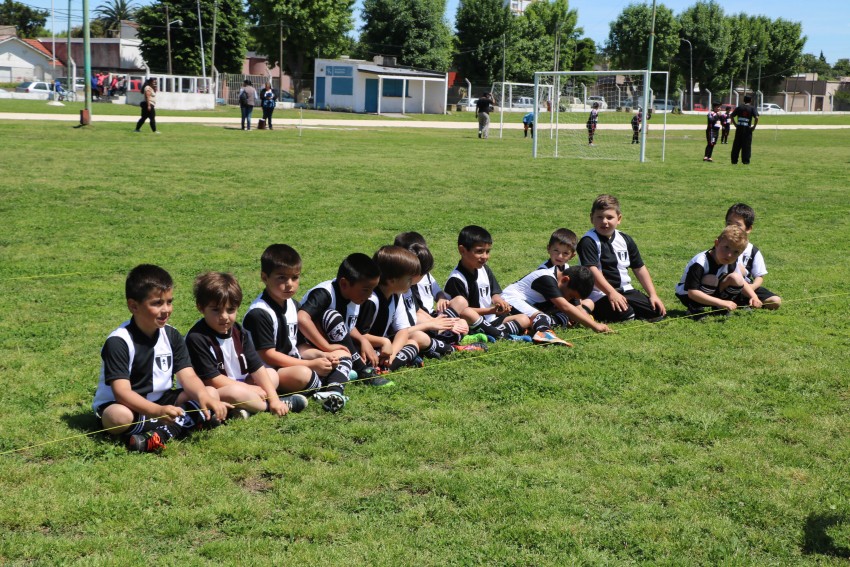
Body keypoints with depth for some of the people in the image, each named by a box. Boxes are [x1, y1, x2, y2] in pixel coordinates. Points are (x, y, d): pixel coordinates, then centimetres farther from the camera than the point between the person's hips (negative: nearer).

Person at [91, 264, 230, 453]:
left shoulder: (172, 336, -1)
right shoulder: (118, 342, -20)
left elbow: (188, 377, -9)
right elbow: (122, 391, -29)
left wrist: (204, 397, -33)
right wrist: (158, 411, -44)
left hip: (160, 401, 6)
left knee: (212, 393, -11)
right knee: (119, 416, -40)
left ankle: (163, 432, -27)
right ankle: (182, 423, -24)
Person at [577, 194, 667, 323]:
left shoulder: (625, 240, 11)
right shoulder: (589, 241, -11)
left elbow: (639, 268, 16)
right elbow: (592, 270, -22)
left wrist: (653, 295, 10)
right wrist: (611, 293, -30)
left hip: (625, 290, 7)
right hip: (600, 293, -7)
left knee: (656, 311, -6)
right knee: (623, 313, -31)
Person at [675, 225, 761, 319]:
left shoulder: (731, 262, -10)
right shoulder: (700, 263, -33)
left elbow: (741, 283, 4)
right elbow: (692, 293, -38)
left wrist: (754, 297, -18)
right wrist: (722, 303, -40)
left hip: (712, 293, 7)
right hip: (688, 296, -6)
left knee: (736, 277, -13)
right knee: (711, 279, -33)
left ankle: (720, 308, 1)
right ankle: (695, 310, -17)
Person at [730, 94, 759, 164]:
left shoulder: (739, 107, 8)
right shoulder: (752, 108, -1)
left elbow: (731, 116, 5)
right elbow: (756, 118, -14)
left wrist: (735, 124, 8)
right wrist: (754, 126, -4)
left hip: (739, 128, 3)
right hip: (747, 129, -3)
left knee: (736, 145, 9)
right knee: (746, 145, 3)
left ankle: (734, 160, 11)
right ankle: (745, 160, 2)